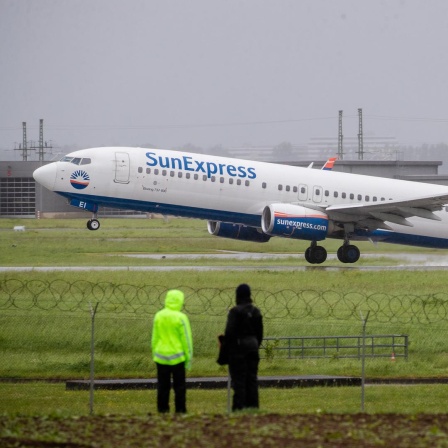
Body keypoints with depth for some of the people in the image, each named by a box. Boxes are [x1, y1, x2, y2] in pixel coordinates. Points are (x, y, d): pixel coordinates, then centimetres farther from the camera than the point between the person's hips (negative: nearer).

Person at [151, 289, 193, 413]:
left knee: (163, 385, 9)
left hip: (161, 356, 4)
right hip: (177, 356, -4)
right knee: (179, 386, 3)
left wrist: (154, 354, 16)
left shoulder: (158, 316, 1)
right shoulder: (181, 318, -11)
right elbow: (186, 339, -7)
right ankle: (180, 410, 2)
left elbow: (154, 338, 7)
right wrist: (188, 358, 0)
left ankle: (162, 409, 9)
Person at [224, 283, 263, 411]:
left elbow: (229, 332, -15)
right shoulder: (256, 311, 8)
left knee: (239, 378, -4)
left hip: (238, 347, -6)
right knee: (252, 378, 9)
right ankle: (252, 404, 10)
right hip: (253, 346, 6)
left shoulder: (235, 311, -12)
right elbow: (260, 332, 12)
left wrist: (227, 346, -3)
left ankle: (239, 405, -7)